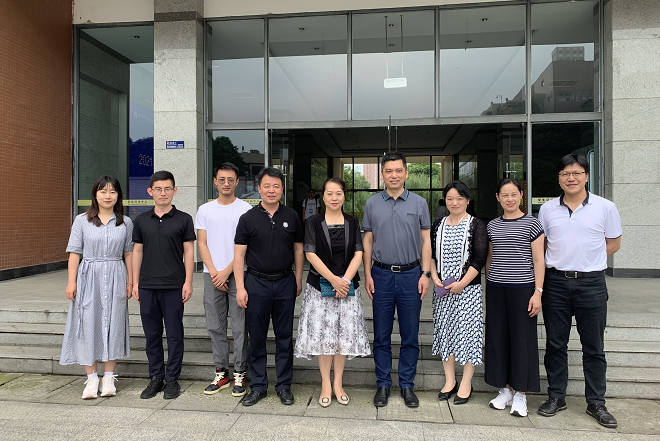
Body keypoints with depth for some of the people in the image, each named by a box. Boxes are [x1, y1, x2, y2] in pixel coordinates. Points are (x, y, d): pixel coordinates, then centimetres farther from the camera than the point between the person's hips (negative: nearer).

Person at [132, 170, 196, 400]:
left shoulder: (183, 219, 0)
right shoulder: (141, 220, 9)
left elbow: (188, 252, -1)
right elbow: (137, 252, 12)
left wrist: (188, 282, -7)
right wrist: (135, 282, 7)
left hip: (174, 286, -3)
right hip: (147, 286, 3)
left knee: (174, 334, 4)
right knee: (152, 334, 11)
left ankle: (172, 379, 17)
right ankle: (155, 378, 24)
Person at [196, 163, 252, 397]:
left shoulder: (246, 209, 1)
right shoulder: (205, 210, 11)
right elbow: (202, 243, 6)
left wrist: (227, 271, -10)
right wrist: (213, 272, -5)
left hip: (238, 274, -3)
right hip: (212, 275, 3)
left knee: (240, 327, 1)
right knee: (215, 327, 9)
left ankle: (239, 374, 13)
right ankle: (221, 372, 21)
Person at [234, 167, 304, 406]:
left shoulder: (292, 216, 5)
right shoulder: (248, 218, -1)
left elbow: (298, 249, 10)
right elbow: (239, 254, -2)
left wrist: (298, 280, 6)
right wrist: (240, 287, -8)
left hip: (285, 282, 2)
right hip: (257, 283, -1)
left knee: (285, 337, 9)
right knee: (257, 337, 7)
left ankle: (284, 386, 22)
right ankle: (258, 386, 22)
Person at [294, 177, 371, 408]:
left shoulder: (353, 223, 6)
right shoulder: (314, 222, 0)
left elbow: (358, 254, 0)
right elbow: (310, 254, -7)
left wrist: (345, 280, -13)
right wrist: (333, 279, -15)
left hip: (347, 286, 2)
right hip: (320, 285, -2)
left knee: (345, 334, 5)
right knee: (323, 334, 2)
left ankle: (338, 383, 20)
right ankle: (325, 384, 17)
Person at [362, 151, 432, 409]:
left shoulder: (419, 203, 4)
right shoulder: (372, 204, 5)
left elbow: (426, 240, 5)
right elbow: (368, 241, 7)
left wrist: (425, 274, -2)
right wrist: (368, 275, 1)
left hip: (411, 274, 0)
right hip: (382, 274, 1)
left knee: (410, 335, 7)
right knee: (381, 335, 8)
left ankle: (407, 385, 22)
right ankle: (383, 385, 21)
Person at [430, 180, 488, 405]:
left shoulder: (477, 226, -4)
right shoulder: (438, 225, 9)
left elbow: (479, 259, -10)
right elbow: (431, 254, 12)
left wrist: (461, 283, -15)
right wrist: (434, 276, -3)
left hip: (468, 288, -4)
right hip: (443, 289, 4)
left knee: (467, 332, 1)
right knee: (444, 332, 10)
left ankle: (466, 384, 17)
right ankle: (450, 381, 24)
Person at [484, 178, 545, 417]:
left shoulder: (532, 224, -1)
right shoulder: (492, 226, 10)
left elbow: (538, 261, -3)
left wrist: (538, 292, -9)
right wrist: (487, 287, 13)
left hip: (522, 288, -4)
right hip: (496, 289, 4)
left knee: (522, 339, 2)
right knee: (498, 338, 8)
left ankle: (520, 394, 15)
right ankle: (505, 389, 21)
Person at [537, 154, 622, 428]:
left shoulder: (605, 207, -1)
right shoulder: (547, 209, 5)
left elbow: (613, 244, 6)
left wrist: (586, 261, -2)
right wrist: (558, 262, -1)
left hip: (591, 283, -1)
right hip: (556, 282, 2)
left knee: (594, 347, 8)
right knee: (555, 344, 9)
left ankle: (596, 403, 23)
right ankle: (556, 397, 23)